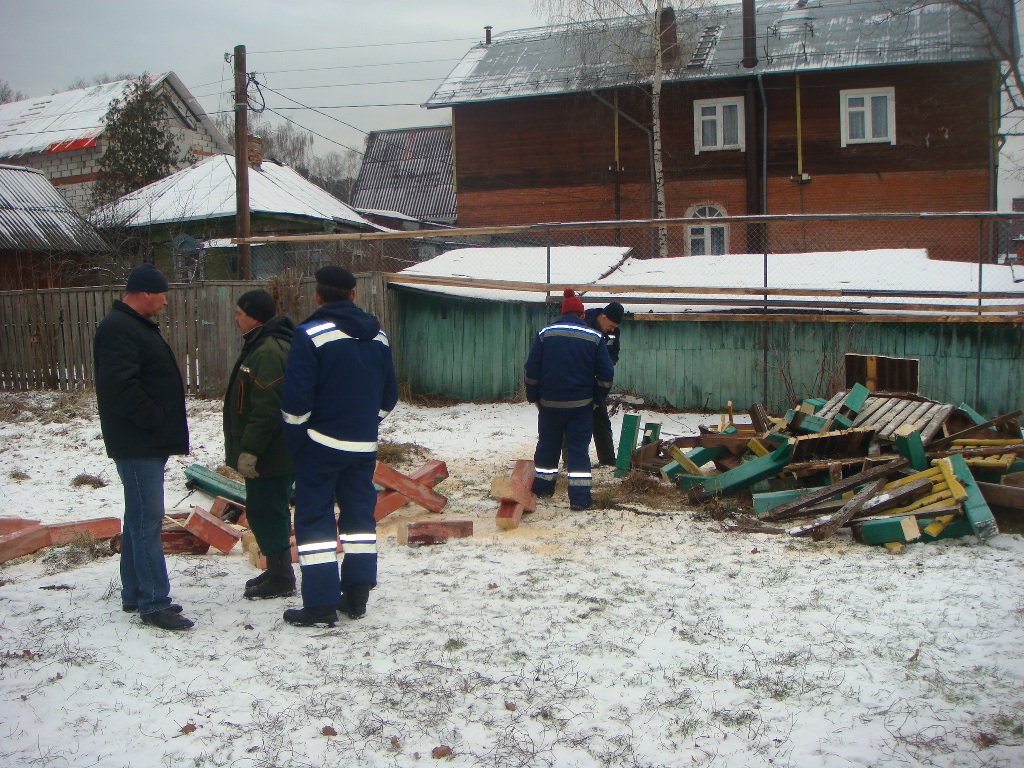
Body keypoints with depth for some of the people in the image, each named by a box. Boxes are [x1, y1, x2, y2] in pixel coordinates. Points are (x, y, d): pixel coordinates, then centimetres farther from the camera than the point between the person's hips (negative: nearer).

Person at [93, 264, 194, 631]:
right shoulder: (118, 329, -16)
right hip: (137, 445, -11)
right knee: (147, 520, -8)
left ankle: (134, 594, 24)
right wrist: (156, 419, -19)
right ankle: (154, 603, -3)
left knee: (140, 518, 15)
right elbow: (119, 387, -27)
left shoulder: (138, 325, 18)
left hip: (149, 443, 11)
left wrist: (166, 428, 16)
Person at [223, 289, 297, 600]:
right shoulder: (261, 346, 15)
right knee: (267, 512, 18)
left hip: (270, 455, -11)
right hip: (273, 454, 11)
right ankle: (277, 571, 28)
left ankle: (281, 579, 7)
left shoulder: (267, 352, -22)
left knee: (265, 512, -3)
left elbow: (265, 409, -27)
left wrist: (249, 450, -24)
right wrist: (247, 448, 24)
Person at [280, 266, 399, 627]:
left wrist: (294, 441, -4)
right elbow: (389, 394, 13)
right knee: (360, 514, 13)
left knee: (314, 517, 1)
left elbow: (296, 397, -16)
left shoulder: (311, 334, -13)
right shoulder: (377, 335, 8)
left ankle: (321, 604, 1)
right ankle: (357, 597, 17)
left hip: (321, 443, -6)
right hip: (364, 445, 6)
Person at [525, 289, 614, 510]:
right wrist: (598, 399, 9)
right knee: (579, 450, 2)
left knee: (547, 446, 16)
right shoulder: (595, 338, -1)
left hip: (550, 403, 1)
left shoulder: (545, 334, -1)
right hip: (581, 404, -1)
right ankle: (580, 497, -1)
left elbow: (532, 370, 0)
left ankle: (542, 486, 28)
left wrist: (534, 397, 11)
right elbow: (606, 374, -1)